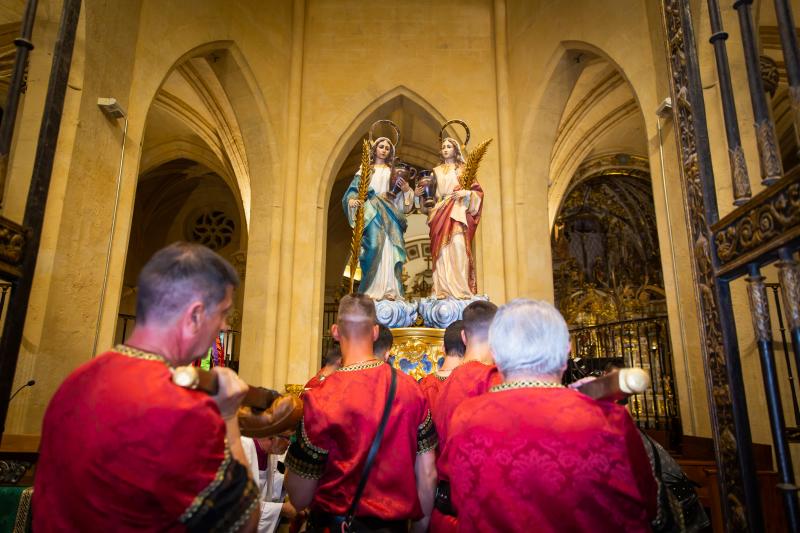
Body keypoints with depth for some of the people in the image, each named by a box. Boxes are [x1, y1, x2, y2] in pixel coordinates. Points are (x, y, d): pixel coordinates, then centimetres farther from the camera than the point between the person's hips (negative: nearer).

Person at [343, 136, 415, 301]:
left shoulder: (392, 171, 20)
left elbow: (398, 196, 16)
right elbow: (355, 189, 3)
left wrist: (406, 189, -4)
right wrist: (352, 199, -17)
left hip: (389, 212, 2)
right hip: (371, 211, -2)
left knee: (389, 248, -10)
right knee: (374, 245, -16)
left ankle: (390, 290, -11)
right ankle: (372, 289, -16)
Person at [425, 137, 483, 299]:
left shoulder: (463, 169, 13)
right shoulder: (436, 171, 22)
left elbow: (478, 190, 7)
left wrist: (466, 192, -11)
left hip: (458, 211, -3)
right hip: (440, 212, 3)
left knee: (458, 245, -18)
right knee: (442, 249, -7)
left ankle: (461, 289, -19)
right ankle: (443, 290, -9)